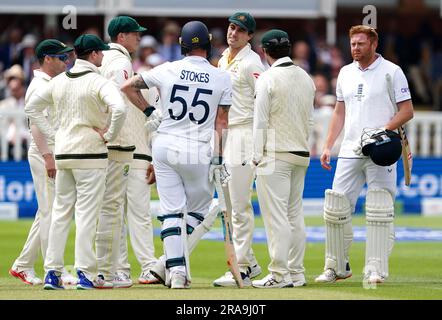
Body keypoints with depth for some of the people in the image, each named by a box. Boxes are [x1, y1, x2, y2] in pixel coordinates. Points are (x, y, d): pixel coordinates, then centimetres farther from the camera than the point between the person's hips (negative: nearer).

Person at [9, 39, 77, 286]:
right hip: (44, 154, -10)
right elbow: (36, 124, -20)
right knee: (51, 212, -9)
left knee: (47, 213, 12)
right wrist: (48, 157, -25)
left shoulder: (52, 85, 18)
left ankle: (23, 265, 18)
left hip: (54, 155, 10)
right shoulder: (39, 87, -12)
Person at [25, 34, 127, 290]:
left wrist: (51, 134, 13)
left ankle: (52, 272, 8)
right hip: (90, 153, -6)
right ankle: (86, 274, -7)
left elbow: (32, 107, 16)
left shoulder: (59, 81, 9)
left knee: (61, 212, 10)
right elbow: (119, 108, -27)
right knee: (87, 213, -5)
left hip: (62, 153, 6)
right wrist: (110, 135, -13)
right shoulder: (98, 82, -11)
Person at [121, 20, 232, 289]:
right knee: (199, 209, 14)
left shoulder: (167, 70, -1)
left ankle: (176, 267, -4)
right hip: (200, 153, -1)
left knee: (172, 210, 6)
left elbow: (128, 87, 2)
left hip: (165, 147, 1)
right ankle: (171, 262, 2)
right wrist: (218, 158, -2)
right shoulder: (222, 78, -2)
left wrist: (149, 111, 11)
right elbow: (221, 121, -3)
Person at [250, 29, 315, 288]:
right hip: (301, 155, 7)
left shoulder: (268, 78, -10)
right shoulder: (305, 78, 10)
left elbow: (261, 121, -11)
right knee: (295, 214, 11)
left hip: (275, 154, -7)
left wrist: (257, 155, -7)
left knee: (276, 216, -6)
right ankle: (297, 272, 12)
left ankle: (280, 274, -9)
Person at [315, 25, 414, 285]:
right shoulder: (346, 73, 14)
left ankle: (376, 270, -5)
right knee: (336, 209, 3)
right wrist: (328, 146, 10)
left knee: (379, 213, -7)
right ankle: (337, 267, 13)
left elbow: (407, 111, -5)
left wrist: (384, 131, -19)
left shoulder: (391, 71, -3)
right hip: (350, 152, 5)